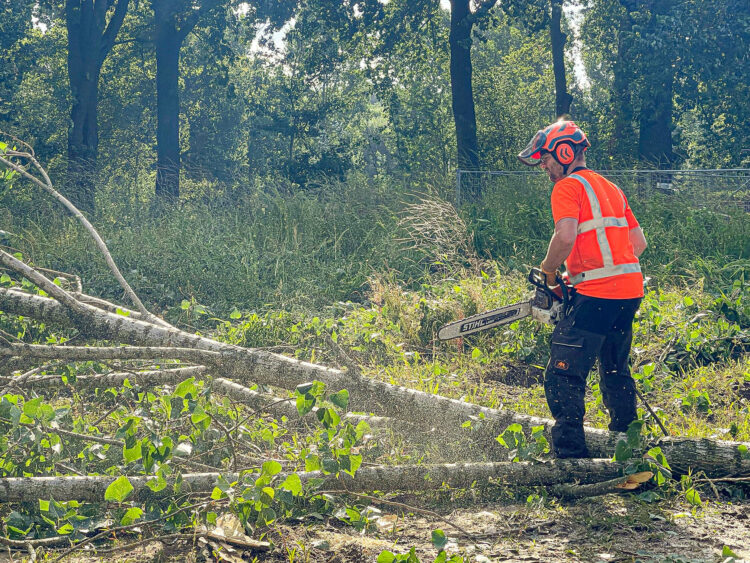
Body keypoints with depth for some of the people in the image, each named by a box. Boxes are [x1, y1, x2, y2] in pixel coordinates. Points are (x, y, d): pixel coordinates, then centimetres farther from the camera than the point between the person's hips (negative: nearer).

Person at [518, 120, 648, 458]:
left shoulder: (568, 187, -5)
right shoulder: (610, 188, 20)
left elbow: (566, 236, -22)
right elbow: (638, 242, 21)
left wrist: (549, 271, -5)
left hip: (597, 295, -9)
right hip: (631, 290, 9)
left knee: (563, 377, -8)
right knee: (616, 371, 22)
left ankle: (569, 453, -13)